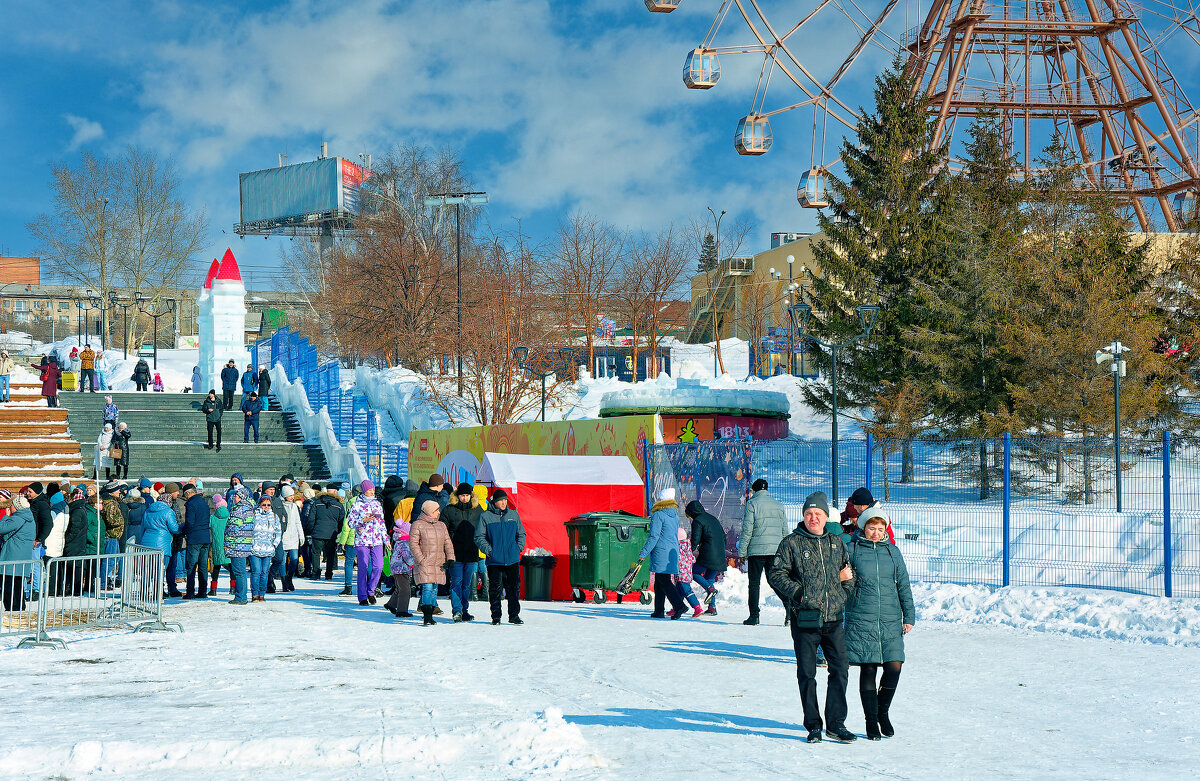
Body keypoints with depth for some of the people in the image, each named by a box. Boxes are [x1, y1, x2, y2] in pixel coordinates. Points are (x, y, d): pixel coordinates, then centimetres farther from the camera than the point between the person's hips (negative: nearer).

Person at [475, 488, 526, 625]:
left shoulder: (513, 515, 10)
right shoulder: (485, 516, 0)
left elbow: (521, 534, 18)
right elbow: (479, 537, -1)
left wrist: (519, 547, 3)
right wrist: (489, 550, -11)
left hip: (512, 559, 2)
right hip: (494, 560, -2)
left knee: (514, 588, 1)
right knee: (495, 589, 0)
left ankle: (514, 615, 9)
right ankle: (496, 617, 9)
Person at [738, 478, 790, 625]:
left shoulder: (752, 504, -2)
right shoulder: (779, 505, 13)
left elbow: (747, 530, -6)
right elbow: (785, 531, 15)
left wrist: (742, 551, -2)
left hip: (757, 550, -4)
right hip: (775, 550, 4)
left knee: (754, 583, 1)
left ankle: (754, 616, -4)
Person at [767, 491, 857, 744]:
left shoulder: (837, 543, 13)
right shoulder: (792, 543, 1)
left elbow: (849, 571, 24)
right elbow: (775, 574, -2)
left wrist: (847, 582, 3)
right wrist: (797, 592, -13)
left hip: (834, 618, 3)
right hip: (804, 619, -3)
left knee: (839, 671, 1)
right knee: (806, 673, 1)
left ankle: (836, 724, 10)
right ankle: (813, 726, 10)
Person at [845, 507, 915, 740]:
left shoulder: (892, 552, 11)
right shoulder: (851, 550, 2)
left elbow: (903, 586, 14)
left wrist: (909, 616, 11)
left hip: (890, 621, 2)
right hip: (861, 621, -2)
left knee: (894, 666, -7)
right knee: (868, 670, -2)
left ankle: (883, 711, 17)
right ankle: (871, 721, 10)